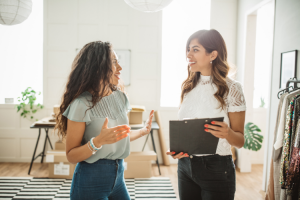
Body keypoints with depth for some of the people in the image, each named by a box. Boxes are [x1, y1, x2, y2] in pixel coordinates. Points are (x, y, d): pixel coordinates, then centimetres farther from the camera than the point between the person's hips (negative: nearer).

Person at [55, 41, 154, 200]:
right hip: (91, 180, -5)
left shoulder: (120, 97, 1)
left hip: (118, 175, 6)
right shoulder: (81, 104, -17)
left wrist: (143, 131, 15)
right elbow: (71, 156, -14)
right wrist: (98, 141, -27)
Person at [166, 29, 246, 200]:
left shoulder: (231, 88, -10)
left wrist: (227, 133, -28)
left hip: (217, 168, -4)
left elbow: (240, 141, -8)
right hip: (185, 165, 5)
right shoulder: (188, 86, 5)